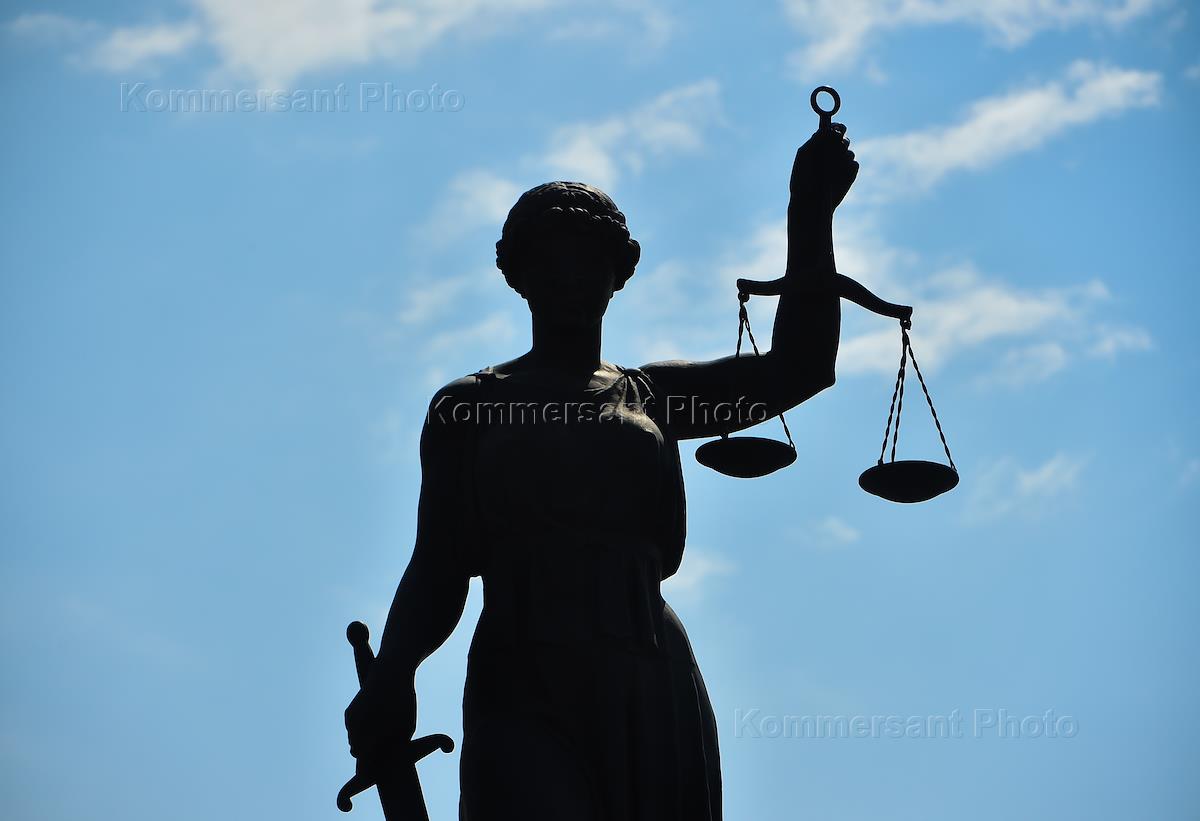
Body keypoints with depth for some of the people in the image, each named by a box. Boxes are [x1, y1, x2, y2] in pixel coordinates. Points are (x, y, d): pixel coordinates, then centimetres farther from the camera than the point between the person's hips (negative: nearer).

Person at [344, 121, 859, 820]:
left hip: (654, 699, 3)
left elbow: (799, 367, 7)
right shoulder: (468, 406, 14)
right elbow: (438, 573, 6)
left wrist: (811, 214, -1)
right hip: (526, 702, -2)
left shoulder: (650, 396, 18)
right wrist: (392, 675, -13)